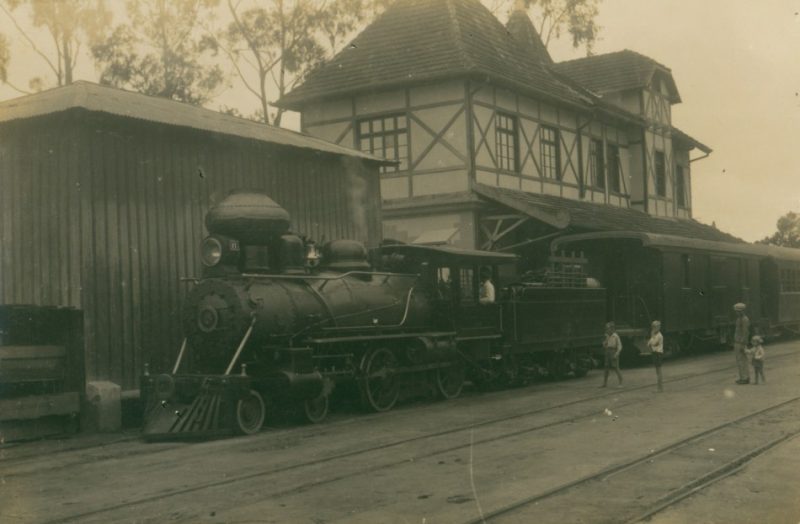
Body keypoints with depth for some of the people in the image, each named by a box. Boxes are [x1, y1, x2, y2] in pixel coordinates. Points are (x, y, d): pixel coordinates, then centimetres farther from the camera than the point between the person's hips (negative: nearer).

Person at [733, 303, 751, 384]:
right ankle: (742, 378, 16)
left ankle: (746, 378, 0)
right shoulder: (739, 319, 13)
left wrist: (743, 346, -23)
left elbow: (746, 333, -21)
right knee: (739, 361, 11)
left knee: (743, 361, -5)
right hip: (737, 343, 10)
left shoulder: (745, 319, -18)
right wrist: (735, 344, 21)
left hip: (742, 344, -10)